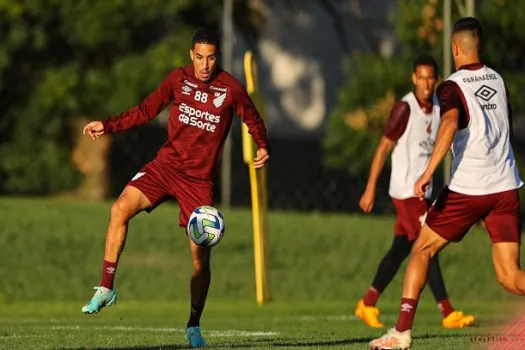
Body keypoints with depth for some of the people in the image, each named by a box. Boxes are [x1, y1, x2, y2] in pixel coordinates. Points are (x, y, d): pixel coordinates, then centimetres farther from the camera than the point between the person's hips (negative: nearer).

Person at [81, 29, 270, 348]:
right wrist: (107, 126, 3)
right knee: (121, 208, -21)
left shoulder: (231, 89, -5)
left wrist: (263, 147, -10)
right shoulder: (178, 79, 3)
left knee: (201, 253, -4)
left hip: (200, 178, -2)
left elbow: (254, 121, 9)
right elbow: (146, 111, 12)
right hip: (167, 163, 2)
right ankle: (106, 288, -12)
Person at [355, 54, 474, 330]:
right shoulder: (405, 108, -13)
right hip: (405, 191, -8)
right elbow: (383, 148, -12)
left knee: (400, 249, 11)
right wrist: (370, 189, -12)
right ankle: (448, 313, -11)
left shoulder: (437, 109, 9)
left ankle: (367, 305, 21)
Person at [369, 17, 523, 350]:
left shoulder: (452, 87, -4)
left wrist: (428, 172, -29)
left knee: (422, 250, 11)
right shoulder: (498, 80, 14)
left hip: (467, 188, -4)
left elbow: (450, 123, -23)